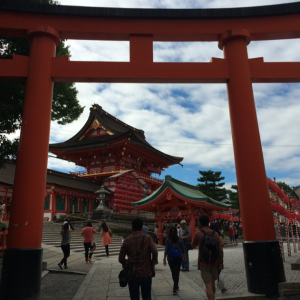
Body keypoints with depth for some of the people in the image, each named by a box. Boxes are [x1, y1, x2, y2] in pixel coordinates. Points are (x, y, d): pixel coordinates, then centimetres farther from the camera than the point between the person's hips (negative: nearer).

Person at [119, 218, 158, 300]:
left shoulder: (127, 240, -2)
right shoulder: (148, 238, -5)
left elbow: (121, 259, -2)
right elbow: (155, 252, -17)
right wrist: (152, 267, -5)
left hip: (133, 274, 0)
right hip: (146, 273, 0)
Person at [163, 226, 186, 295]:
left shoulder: (168, 239, -9)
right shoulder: (180, 239, -4)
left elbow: (166, 250, -10)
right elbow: (183, 249, 3)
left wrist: (164, 259, -5)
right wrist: (184, 257, 17)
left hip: (170, 258, 0)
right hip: (178, 258, 0)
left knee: (173, 272, 16)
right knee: (176, 272, 3)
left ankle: (175, 286, 32)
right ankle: (175, 289, -3)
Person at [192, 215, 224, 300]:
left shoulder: (198, 234, -9)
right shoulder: (215, 234, 1)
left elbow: (193, 246, 6)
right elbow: (220, 250, -2)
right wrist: (221, 262, 7)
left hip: (204, 263, -4)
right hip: (215, 263, 4)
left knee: (208, 285, -3)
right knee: (212, 282, 23)